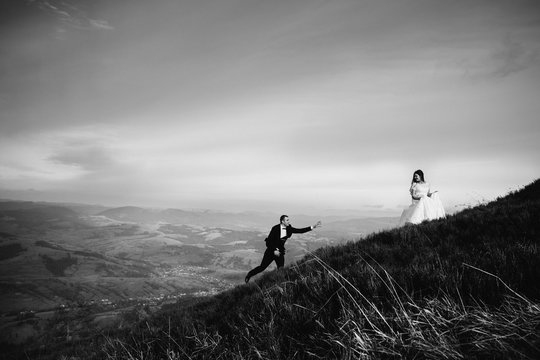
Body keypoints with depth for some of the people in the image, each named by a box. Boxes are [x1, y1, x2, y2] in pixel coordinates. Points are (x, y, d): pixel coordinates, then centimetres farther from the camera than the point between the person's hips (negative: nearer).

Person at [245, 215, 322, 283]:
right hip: (271, 251, -4)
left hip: (280, 252, 4)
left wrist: (313, 227, -11)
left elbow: (300, 231, -4)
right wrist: (274, 250, -22)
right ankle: (249, 275, 25)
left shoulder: (288, 228, -3)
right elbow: (269, 240, -16)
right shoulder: (275, 228, -18)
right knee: (262, 267, 2)